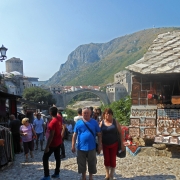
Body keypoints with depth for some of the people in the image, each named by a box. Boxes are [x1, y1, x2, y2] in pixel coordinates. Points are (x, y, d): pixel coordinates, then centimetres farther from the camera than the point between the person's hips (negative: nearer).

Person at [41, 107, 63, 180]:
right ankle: (57, 173, 26)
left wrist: (47, 147, -22)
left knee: (45, 158, 3)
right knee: (57, 157, 16)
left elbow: (51, 136, -26)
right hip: (59, 141, 8)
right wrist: (55, 108, 28)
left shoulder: (52, 122, -26)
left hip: (53, 143, -8)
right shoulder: (60, 118, -3)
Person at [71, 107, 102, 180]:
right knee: (82, 164, 14)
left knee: (92, 164, 11)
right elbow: (74, 135, 2)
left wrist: (99, 145, -1)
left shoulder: (94, 122, -1)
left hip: (91, 148, 0)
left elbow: (99, 135, 3)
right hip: (81, 148, 0)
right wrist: (73, 146, -1)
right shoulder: (78, 123, -1)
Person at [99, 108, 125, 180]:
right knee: (106, 160, 10)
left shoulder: (115, 122, -6)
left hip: (114, 144, -1)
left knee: (113, 160, 5)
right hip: (105, 145, 1)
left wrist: (122, 144, -5)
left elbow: (120, 133, -3)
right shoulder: (102, 123, -4)